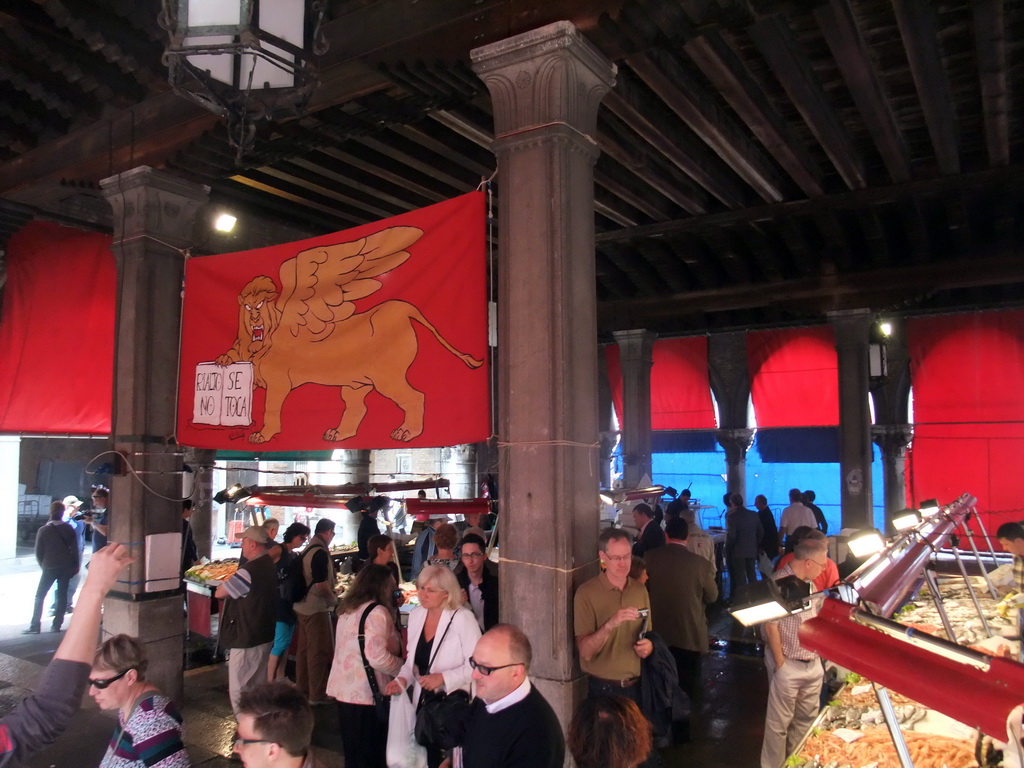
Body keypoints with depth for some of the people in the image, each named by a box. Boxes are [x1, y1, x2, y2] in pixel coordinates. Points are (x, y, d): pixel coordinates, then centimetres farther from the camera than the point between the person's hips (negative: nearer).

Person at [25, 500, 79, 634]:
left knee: (39, 596, 7)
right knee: (62, 595, 8)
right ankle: (56, 624, 7)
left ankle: (35, 626, 3)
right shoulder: (69, 529, 0)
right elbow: (74, 548, 1)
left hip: (50, 568, -2)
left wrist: (43, 565, 14)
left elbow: (39, 552, -2)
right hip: (66, 567, 2)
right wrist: (75, 565, 11)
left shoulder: (43, 530, -6)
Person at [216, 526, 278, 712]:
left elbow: (219, 593, -18)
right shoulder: (269, 565, 6)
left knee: (240, 693, 2)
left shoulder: (249, 571, -25)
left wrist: (229, 581, -1)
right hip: (264, 635, 9)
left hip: (246, 639, -9)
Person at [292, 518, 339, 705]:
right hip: (316, 608, -9)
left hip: (303, 606, 9)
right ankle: (317, 695, 8)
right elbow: (321, 585, -21)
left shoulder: (308, 549, 9)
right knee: (319, 651, 0)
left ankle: (302, 689, 28)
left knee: (304, 648, 17)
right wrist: (334, 599, -6)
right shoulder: (320, 553, -19)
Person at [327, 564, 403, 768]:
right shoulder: (377, 612, -17)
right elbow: (377, 657, -25)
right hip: (366, 693, -8)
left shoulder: (347, 609, 10)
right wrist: (404, 668, -9)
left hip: (344, 690, 8)